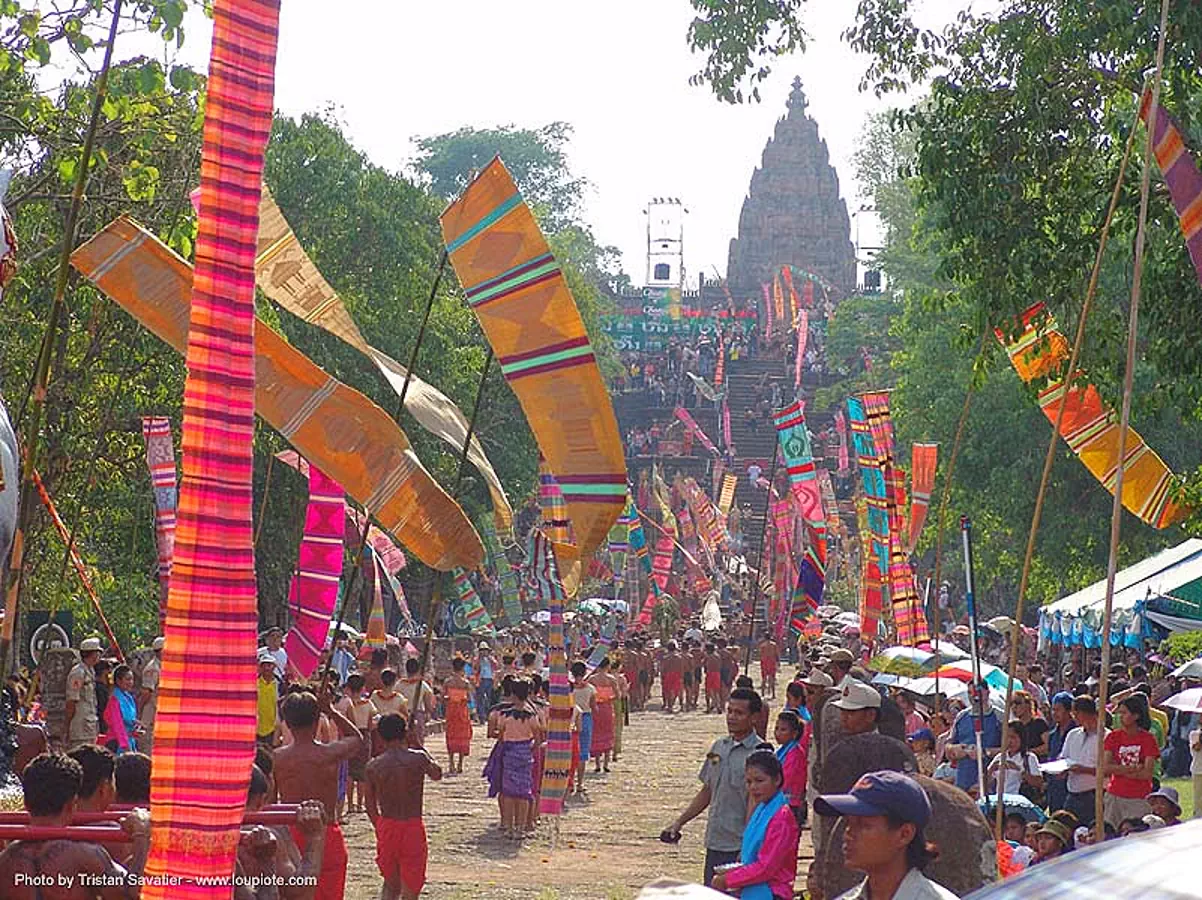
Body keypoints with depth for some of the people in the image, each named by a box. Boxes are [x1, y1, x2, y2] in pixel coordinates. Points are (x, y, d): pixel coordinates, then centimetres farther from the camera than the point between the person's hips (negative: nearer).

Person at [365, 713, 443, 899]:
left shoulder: (373, 766, -3)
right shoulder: (418, 759, -10)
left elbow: (370, 807, 5)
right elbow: (437, 774, 13)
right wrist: (420, 746, 21)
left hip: (386, 828, 3)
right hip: (413, 828, -3)